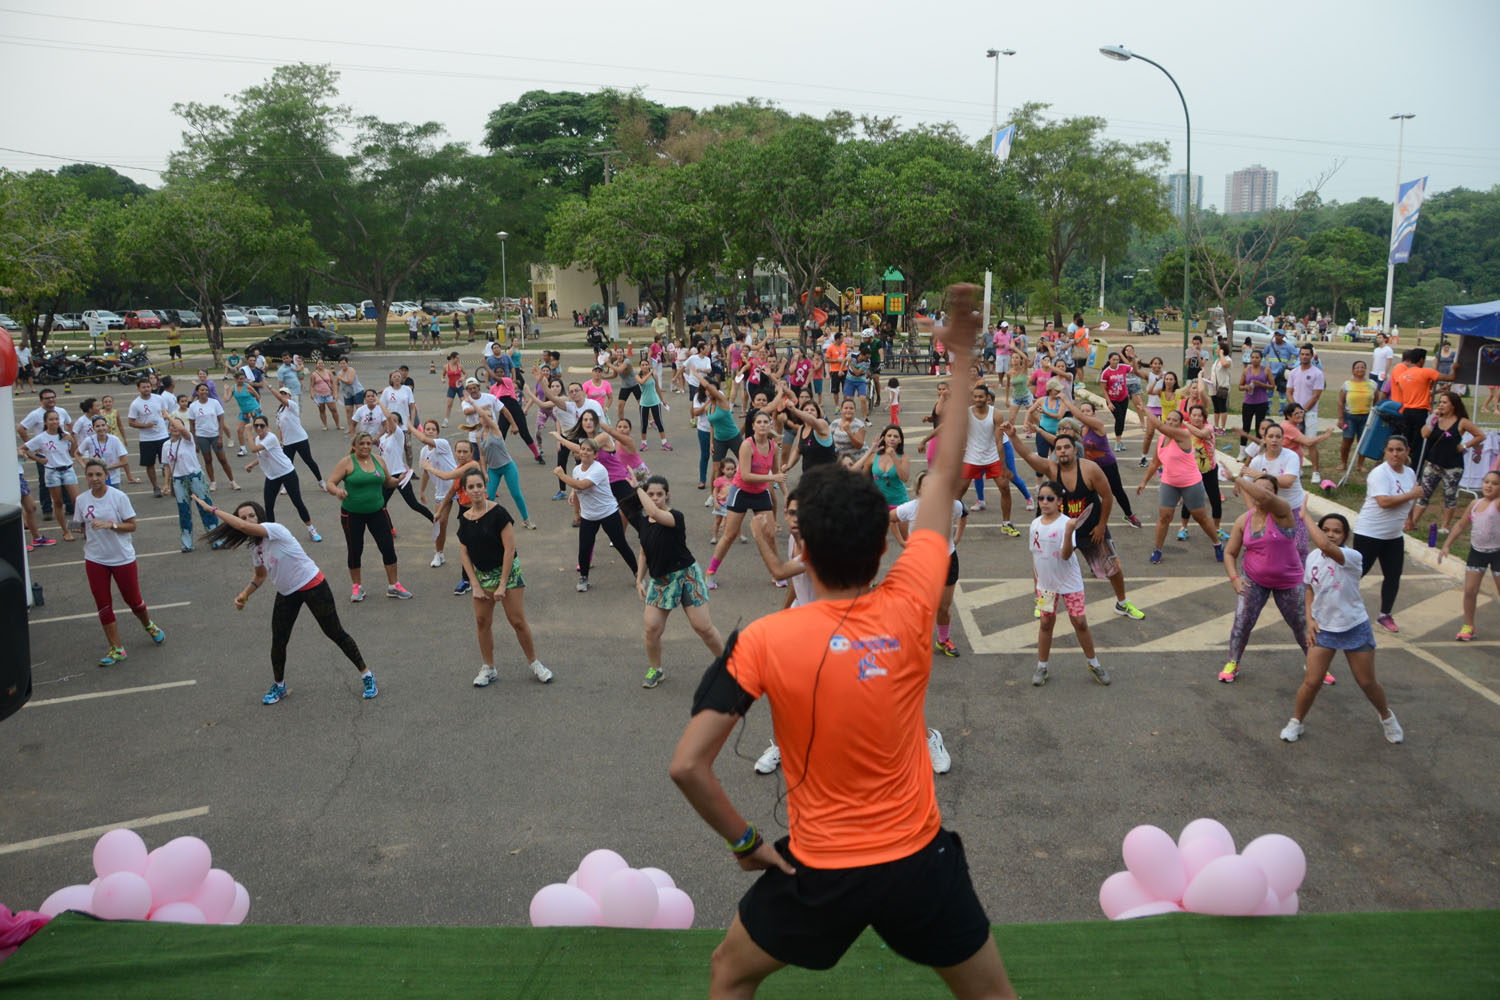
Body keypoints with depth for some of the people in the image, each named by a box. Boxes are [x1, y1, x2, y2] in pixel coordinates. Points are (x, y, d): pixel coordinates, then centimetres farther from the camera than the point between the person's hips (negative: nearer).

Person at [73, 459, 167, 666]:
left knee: (133, 600, 7)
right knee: (103, 605, 2)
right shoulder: (82, 501, -1)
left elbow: (132, 525, -10)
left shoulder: (119, 497, -11)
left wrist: (110, 525, -25)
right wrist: (90, 542, -3)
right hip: (95, 560, 3)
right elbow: (83, 526, 13)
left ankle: (149, 625, 39)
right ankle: (116, 648, 11)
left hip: (122, 558, -3)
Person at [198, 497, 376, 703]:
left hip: (312, 584, -7)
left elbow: (243, 527, -37)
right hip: (287, 594, 7)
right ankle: (278, 686, 28)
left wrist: (213, 510, -28)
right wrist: (244, 595, 5)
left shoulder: (275, 529, -20)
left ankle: (366, 675, 13)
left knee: (335, 633, -1)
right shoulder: (255, 548, 4)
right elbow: (260, 575, 21)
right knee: (278, 642, 5)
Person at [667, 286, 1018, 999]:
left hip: (819, 870, -1)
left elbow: (687, 764, -19)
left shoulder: (762, 640, -17)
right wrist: (962, 355, 8)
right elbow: (944, 474, -1)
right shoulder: (909, 606, -13)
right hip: (919, 861, 2)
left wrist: (743, 840, -2)